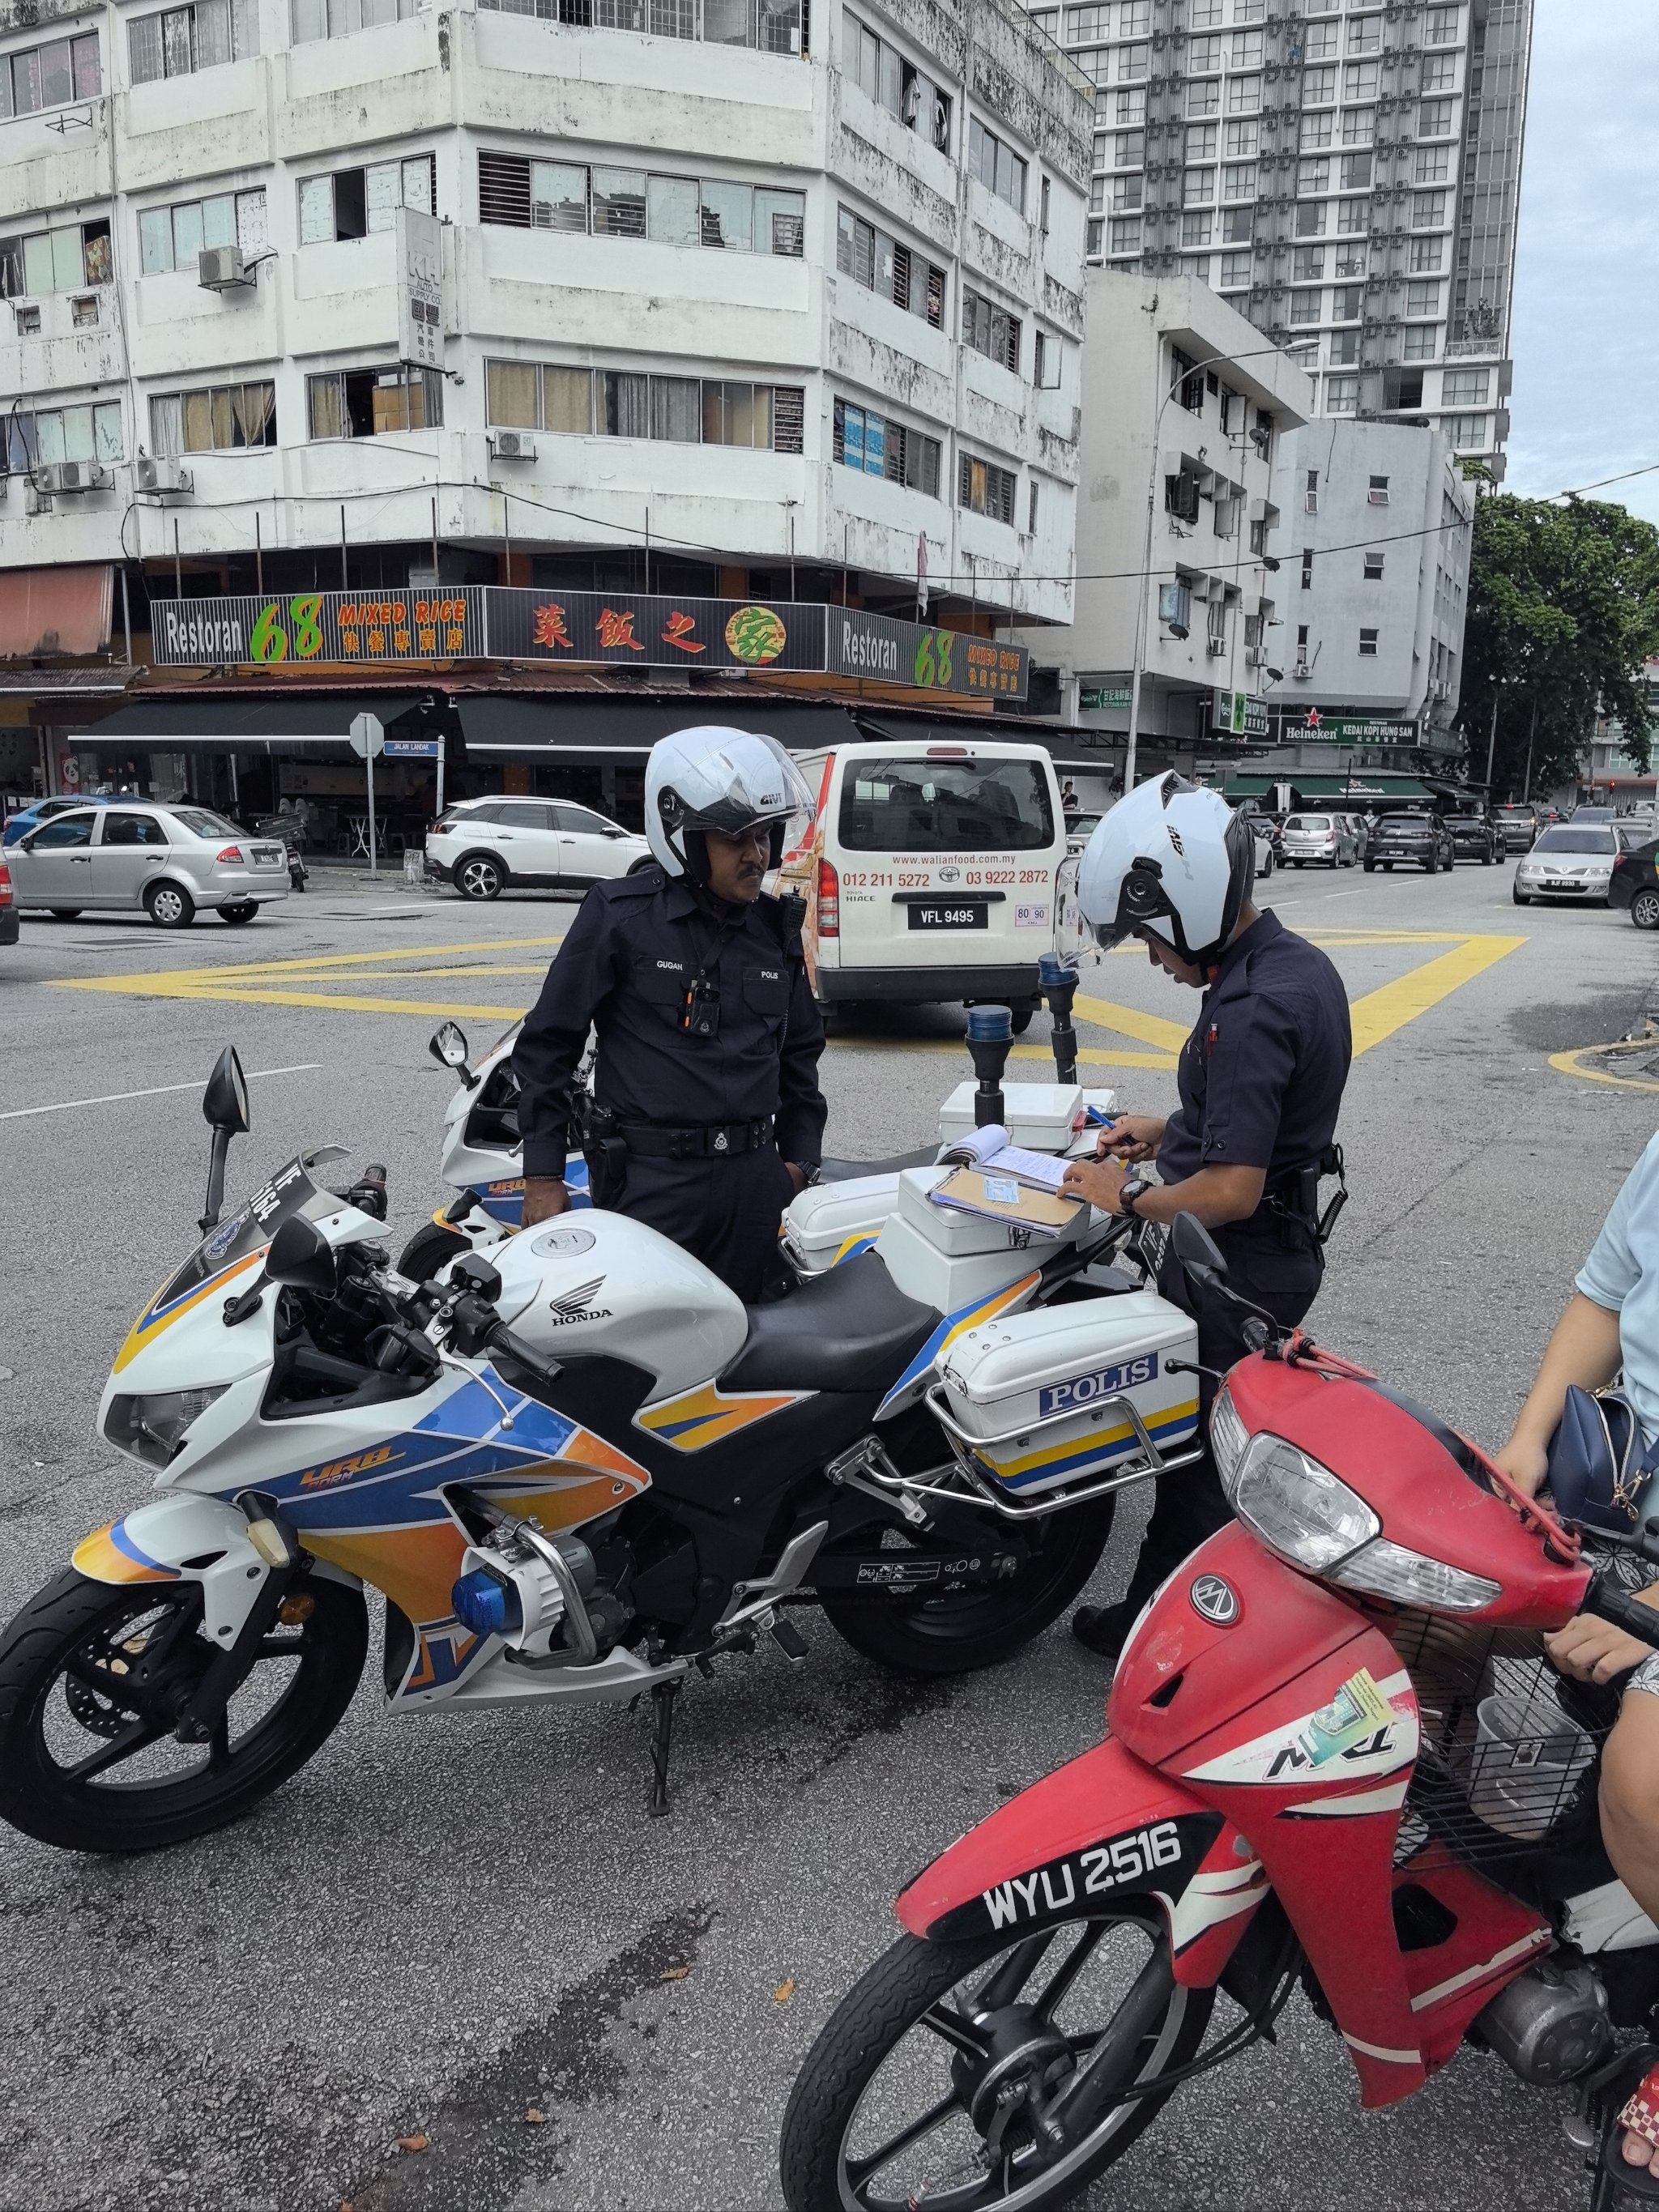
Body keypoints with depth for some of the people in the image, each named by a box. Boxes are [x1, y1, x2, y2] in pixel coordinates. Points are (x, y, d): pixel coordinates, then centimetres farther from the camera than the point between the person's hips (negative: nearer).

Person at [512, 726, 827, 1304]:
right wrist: (543, 1176, -4)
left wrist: (799, 1157, 13)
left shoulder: (778, 927, 10)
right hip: (650, 1180, -4)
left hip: (754, 1179, 5)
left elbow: (800, 1050, 21)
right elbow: (547, 1043, -2)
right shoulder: (621, 914, -6)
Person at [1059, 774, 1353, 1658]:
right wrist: (1169, 1128, 11)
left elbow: (1232, 1191, -28)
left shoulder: (1247, 1011, -27)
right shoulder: (1299, 962, 4)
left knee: (1194, 1456, 7)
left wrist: (1125, 1198, -14)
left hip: (1233, 1270, -10)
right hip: (1282, 1253, 10)